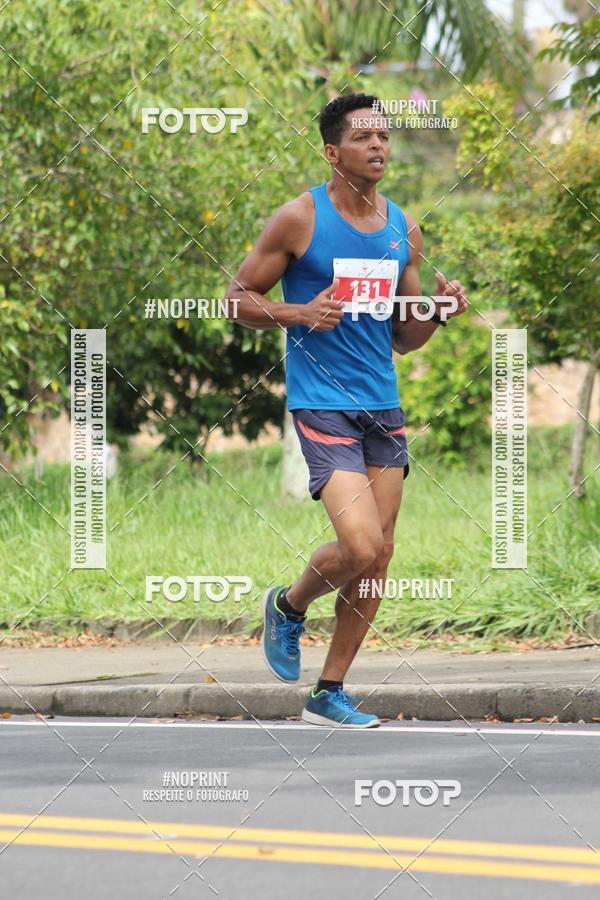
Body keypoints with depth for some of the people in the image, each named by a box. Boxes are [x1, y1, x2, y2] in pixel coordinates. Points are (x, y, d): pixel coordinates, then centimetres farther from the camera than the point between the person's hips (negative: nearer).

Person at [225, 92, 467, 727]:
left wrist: (440, 310, -3)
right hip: (322, 404, -6)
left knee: (379, 553, 4)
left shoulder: (403, 229, 11)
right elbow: (239, 297, 0)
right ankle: (288, 606, 14)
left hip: (383, 405, 6)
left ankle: (329, 694, 15)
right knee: (360, 544, -18)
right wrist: (299, 313, -17)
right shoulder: (300, 218, -6)